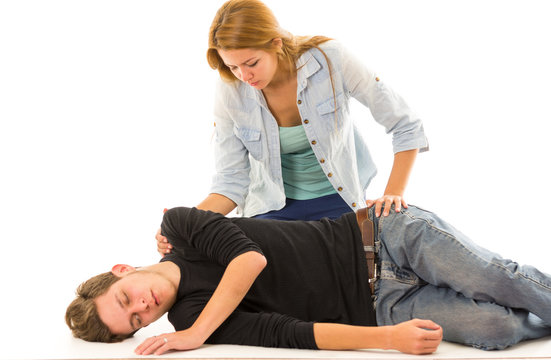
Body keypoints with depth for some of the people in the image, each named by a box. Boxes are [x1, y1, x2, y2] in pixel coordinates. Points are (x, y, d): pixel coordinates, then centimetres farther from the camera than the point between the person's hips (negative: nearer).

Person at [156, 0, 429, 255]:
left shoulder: (329, 59, -23)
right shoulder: (231, 93, -17)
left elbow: (407, 128, -14)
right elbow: (232, 180, -10)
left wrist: (394, 193, -21)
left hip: (339, 199, -1)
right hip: (274, 206, 1)